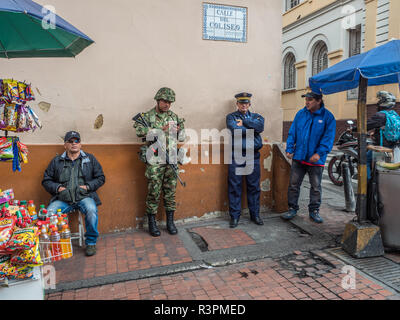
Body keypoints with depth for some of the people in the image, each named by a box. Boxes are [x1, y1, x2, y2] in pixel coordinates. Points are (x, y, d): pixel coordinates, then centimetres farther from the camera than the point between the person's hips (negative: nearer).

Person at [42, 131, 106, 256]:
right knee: (49, 213, -26)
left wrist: (87, 186, -5)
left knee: (91, 210, -32)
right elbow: (46, 180, 16)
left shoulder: (90, 159, 13)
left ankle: (91, 242, -12)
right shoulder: (56, 161, 15)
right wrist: (58, 188, -3)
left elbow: (100, 178, 11)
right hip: (63, 199, 2)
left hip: (84, 197, -1)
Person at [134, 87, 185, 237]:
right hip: (154, 161, -4)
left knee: (170, 192, 9)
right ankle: (152, 223, 16)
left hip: (171, 160, 4)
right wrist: (160, 129, -21)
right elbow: (139, 131, -20)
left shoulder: (174, 116, 13)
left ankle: (170, 222, 22)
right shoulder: (147, 116, -1)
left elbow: (181, 138, 17)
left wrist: (180, 130, -5)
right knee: (154, 192, 2)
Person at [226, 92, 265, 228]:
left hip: (253, 157, 3)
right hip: (236, 157, -2)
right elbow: (235, 130, -13)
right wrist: (252, 129, -5)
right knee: (234, 186, 1)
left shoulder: (256, 116, 16)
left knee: (254, 186, 8)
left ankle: (255, 214, 22)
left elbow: (260, 126, -8)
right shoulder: (231, 117, 8)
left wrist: (243, 122, -7)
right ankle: (235, 216, 12)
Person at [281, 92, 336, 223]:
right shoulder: (301, 114, 4)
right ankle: (292, 209, 19)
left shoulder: (328, 117, -5)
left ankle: (314, 211, 25)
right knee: (293, 184, 6)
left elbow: (328, 138, -8)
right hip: (299, 157, 2)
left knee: (316, 186, 10)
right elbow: (292, 132, 7)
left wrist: (319, 153, -19)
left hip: (316, 159, -2)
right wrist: (289, 149, -2)